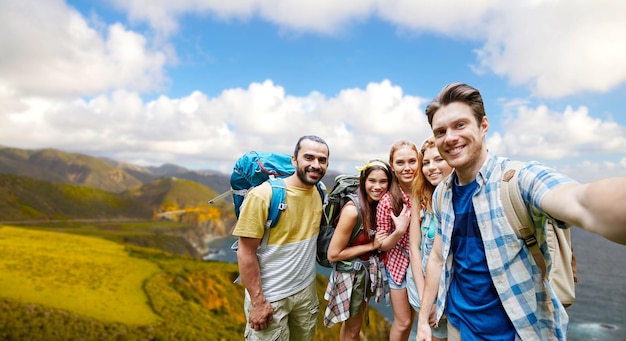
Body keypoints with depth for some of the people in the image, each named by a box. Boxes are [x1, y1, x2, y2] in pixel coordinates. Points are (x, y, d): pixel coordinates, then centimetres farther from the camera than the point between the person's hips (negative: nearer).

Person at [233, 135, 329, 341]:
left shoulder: (319, 193, -3)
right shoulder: (263, 195, -21)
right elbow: (246, 252, -17)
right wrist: (257, 301, -17)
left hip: (307, 290, 6)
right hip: (270, 297, -5)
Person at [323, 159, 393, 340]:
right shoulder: (352, 210, -28)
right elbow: (333, 254, -24)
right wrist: (371, 245, -22)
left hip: (368, 269, 7)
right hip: (351, 273, -7)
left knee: (352, 322, 27)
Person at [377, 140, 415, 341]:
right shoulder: (387, 201, -21)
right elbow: (382, 245, -14)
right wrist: (399, 231, -31)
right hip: (399, 265, -4)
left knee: (412, 317, 24)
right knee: (403, 322, 11)